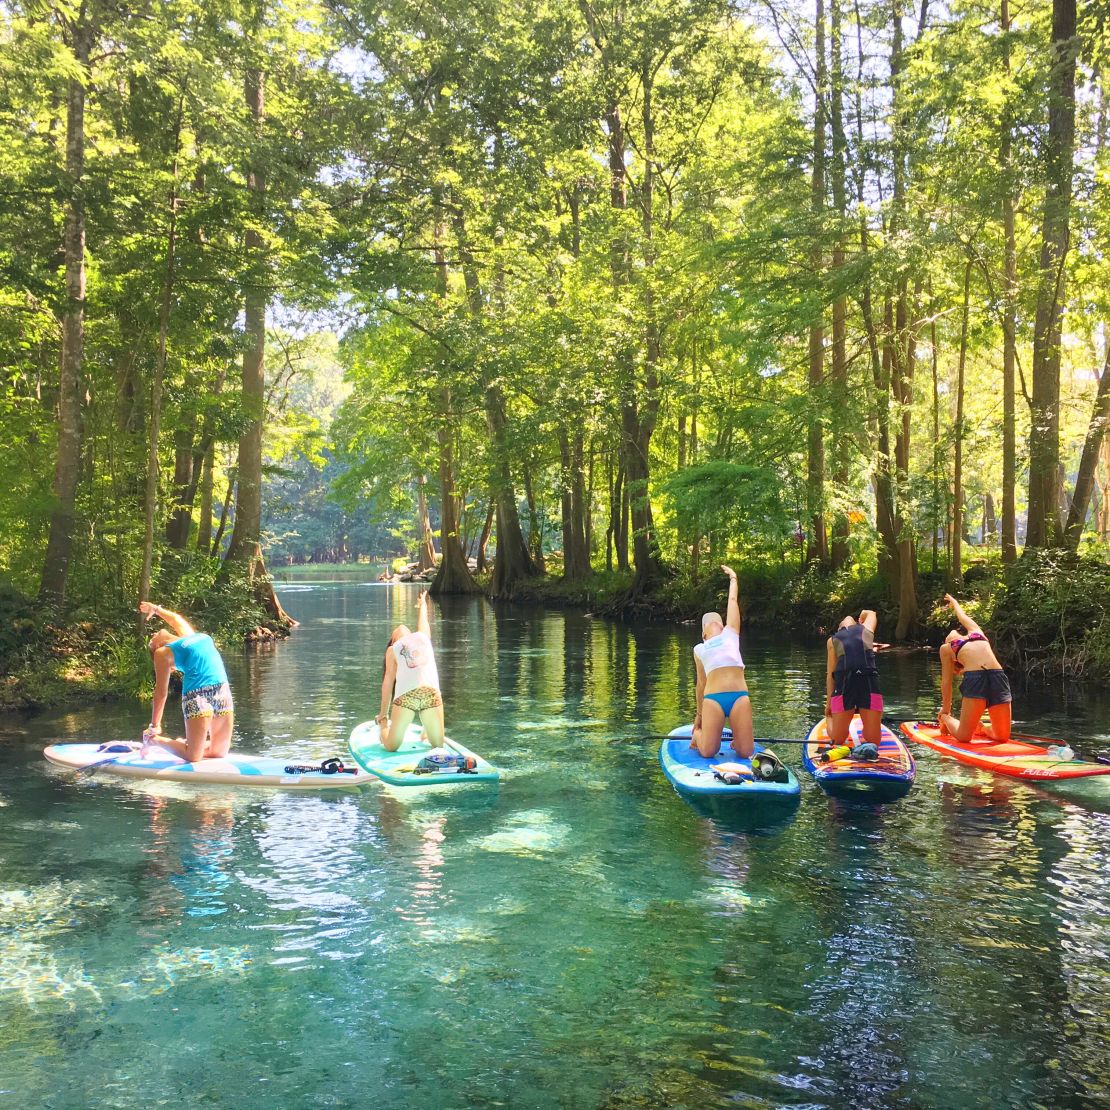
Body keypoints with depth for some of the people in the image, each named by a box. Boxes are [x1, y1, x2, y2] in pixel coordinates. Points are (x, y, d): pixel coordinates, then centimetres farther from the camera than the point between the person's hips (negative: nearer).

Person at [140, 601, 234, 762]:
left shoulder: (189, 635, 25)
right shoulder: (164, 652, 7)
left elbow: (176, 618, 44)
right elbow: (161, 691, 5)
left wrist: (156, 609, 61)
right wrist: (155, 725, 3)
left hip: (222, 691, 6)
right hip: (197, 693, -6)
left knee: (219, 753, 5)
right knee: (193, 757, -6)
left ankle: (185, 743, 31)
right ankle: (154, 739, 18)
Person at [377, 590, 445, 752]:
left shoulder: (393, 649, 18)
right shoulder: (423, 636, 25)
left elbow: (388, 682, 15)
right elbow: (423, 619, 48)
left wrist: (383, 714, 24)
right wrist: (422, 603, 71)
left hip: (406, 696, -1)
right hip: (432, 693, 1)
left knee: (391, 747, 19)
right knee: (438, 744, 22)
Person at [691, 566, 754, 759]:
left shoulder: (730, 634, 24)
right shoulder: (700, 649, 22)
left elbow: (733, 600, 29)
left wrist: (733, 578, 42)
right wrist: (699, 714, 26)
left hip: (740, 697, 1)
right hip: (713, 698, 0)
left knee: (745, 753, -5)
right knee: (708, 753, -4)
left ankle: (737, 739, 28)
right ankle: (698, 733, 28)